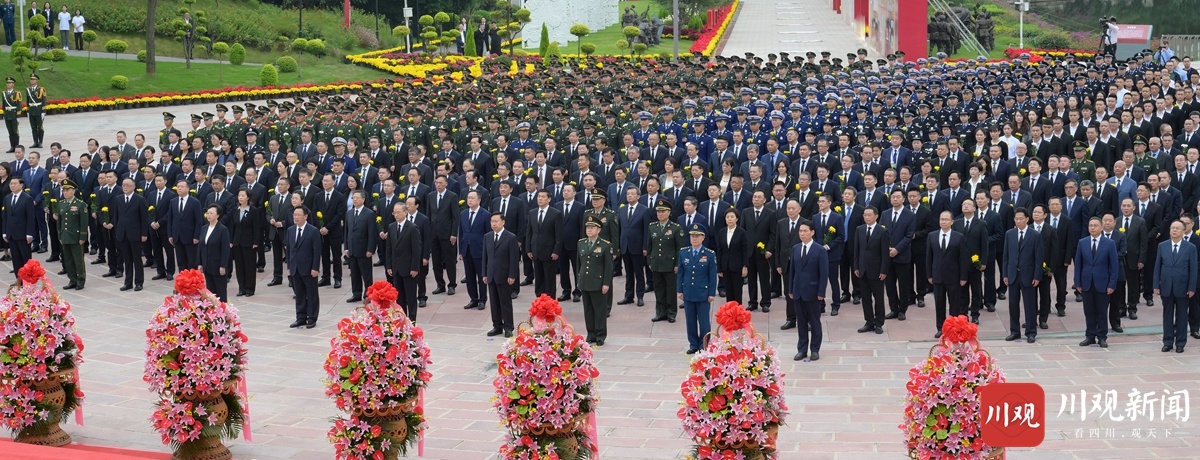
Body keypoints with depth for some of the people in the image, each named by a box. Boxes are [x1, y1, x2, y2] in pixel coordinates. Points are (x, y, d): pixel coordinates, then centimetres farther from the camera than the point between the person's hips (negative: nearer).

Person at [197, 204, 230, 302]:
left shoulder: (223, 229, -10)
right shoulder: (204, 228, 9)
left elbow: (225, 249, -13)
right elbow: (200, 247, 12)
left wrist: (223, 266, -16)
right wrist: (199, 264, 7)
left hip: (218, 267, -6)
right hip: (207, 267, 6)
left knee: (221, 291, 2)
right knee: (210, 290, 8)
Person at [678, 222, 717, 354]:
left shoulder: (710, 254, -6)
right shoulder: (683, 253, 3)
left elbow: (713, 275, -4)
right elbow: (680, 272, 7)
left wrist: (711, 293, -6)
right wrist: (679, 290, 4)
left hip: (703, 294, -3)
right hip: (688, 293, 3)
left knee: (704, 321, 2)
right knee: (690, 321, 9)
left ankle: (704, 346, 12)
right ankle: (693, 345, 20)